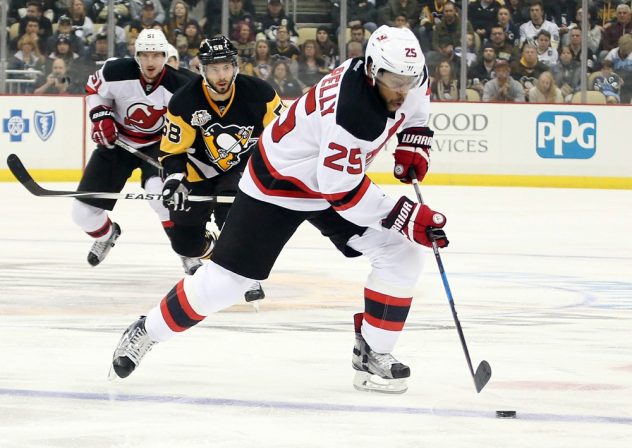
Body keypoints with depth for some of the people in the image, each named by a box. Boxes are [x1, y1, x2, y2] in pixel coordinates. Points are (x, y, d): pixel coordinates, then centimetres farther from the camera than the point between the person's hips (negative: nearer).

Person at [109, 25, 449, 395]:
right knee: (225, 280, -5)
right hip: (279, 183, -8)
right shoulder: (353, 108, -38)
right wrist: (406, 216, -33)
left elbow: (415, 105, 14)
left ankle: (373, 354, 2)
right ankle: (146, 332, 16)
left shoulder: (409, 76, -14)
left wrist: (413, 143, -3)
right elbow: (340, 190, -34)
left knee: (403, 254, -6)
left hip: (340, 173, 8)